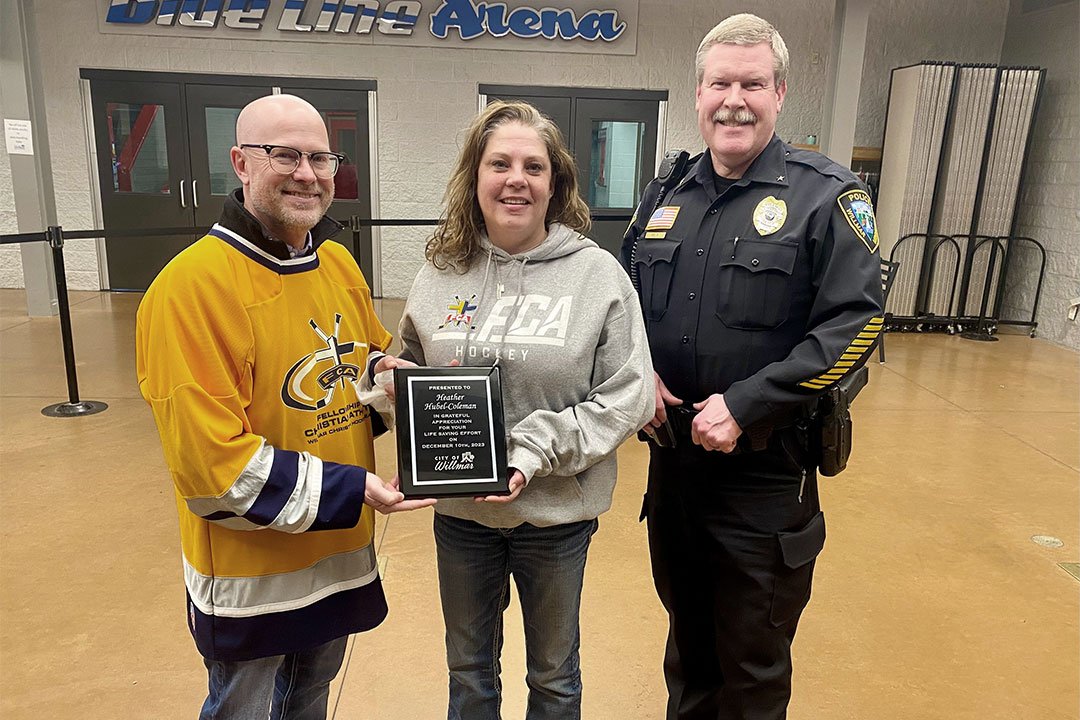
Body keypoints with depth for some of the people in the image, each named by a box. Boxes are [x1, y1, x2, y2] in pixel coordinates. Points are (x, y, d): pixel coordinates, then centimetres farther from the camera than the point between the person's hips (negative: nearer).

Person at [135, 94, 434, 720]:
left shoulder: (339, 263, 2)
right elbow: (209, 458, -24)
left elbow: (372, 360, 14)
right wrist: (350, 490, -24)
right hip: (251, 570, -6)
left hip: (342, 551, 7)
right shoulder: (191, 285, -22)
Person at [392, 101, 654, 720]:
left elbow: (629, 396, -13)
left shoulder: (597, 273, -11)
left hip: (557, 513, -2)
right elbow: (410, 373, 10)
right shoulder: (442, 272, -2)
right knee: (468, 669, 25)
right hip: (458, 509, 3)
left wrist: (536, 450, -22)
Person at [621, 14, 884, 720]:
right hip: (672, 456, 5)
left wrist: (746, 406, -22)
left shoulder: (827, 195, -10)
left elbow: (855, 321, -17)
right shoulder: (665, 195, 6)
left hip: (768, 471, -4)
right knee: (687, 635, 26)